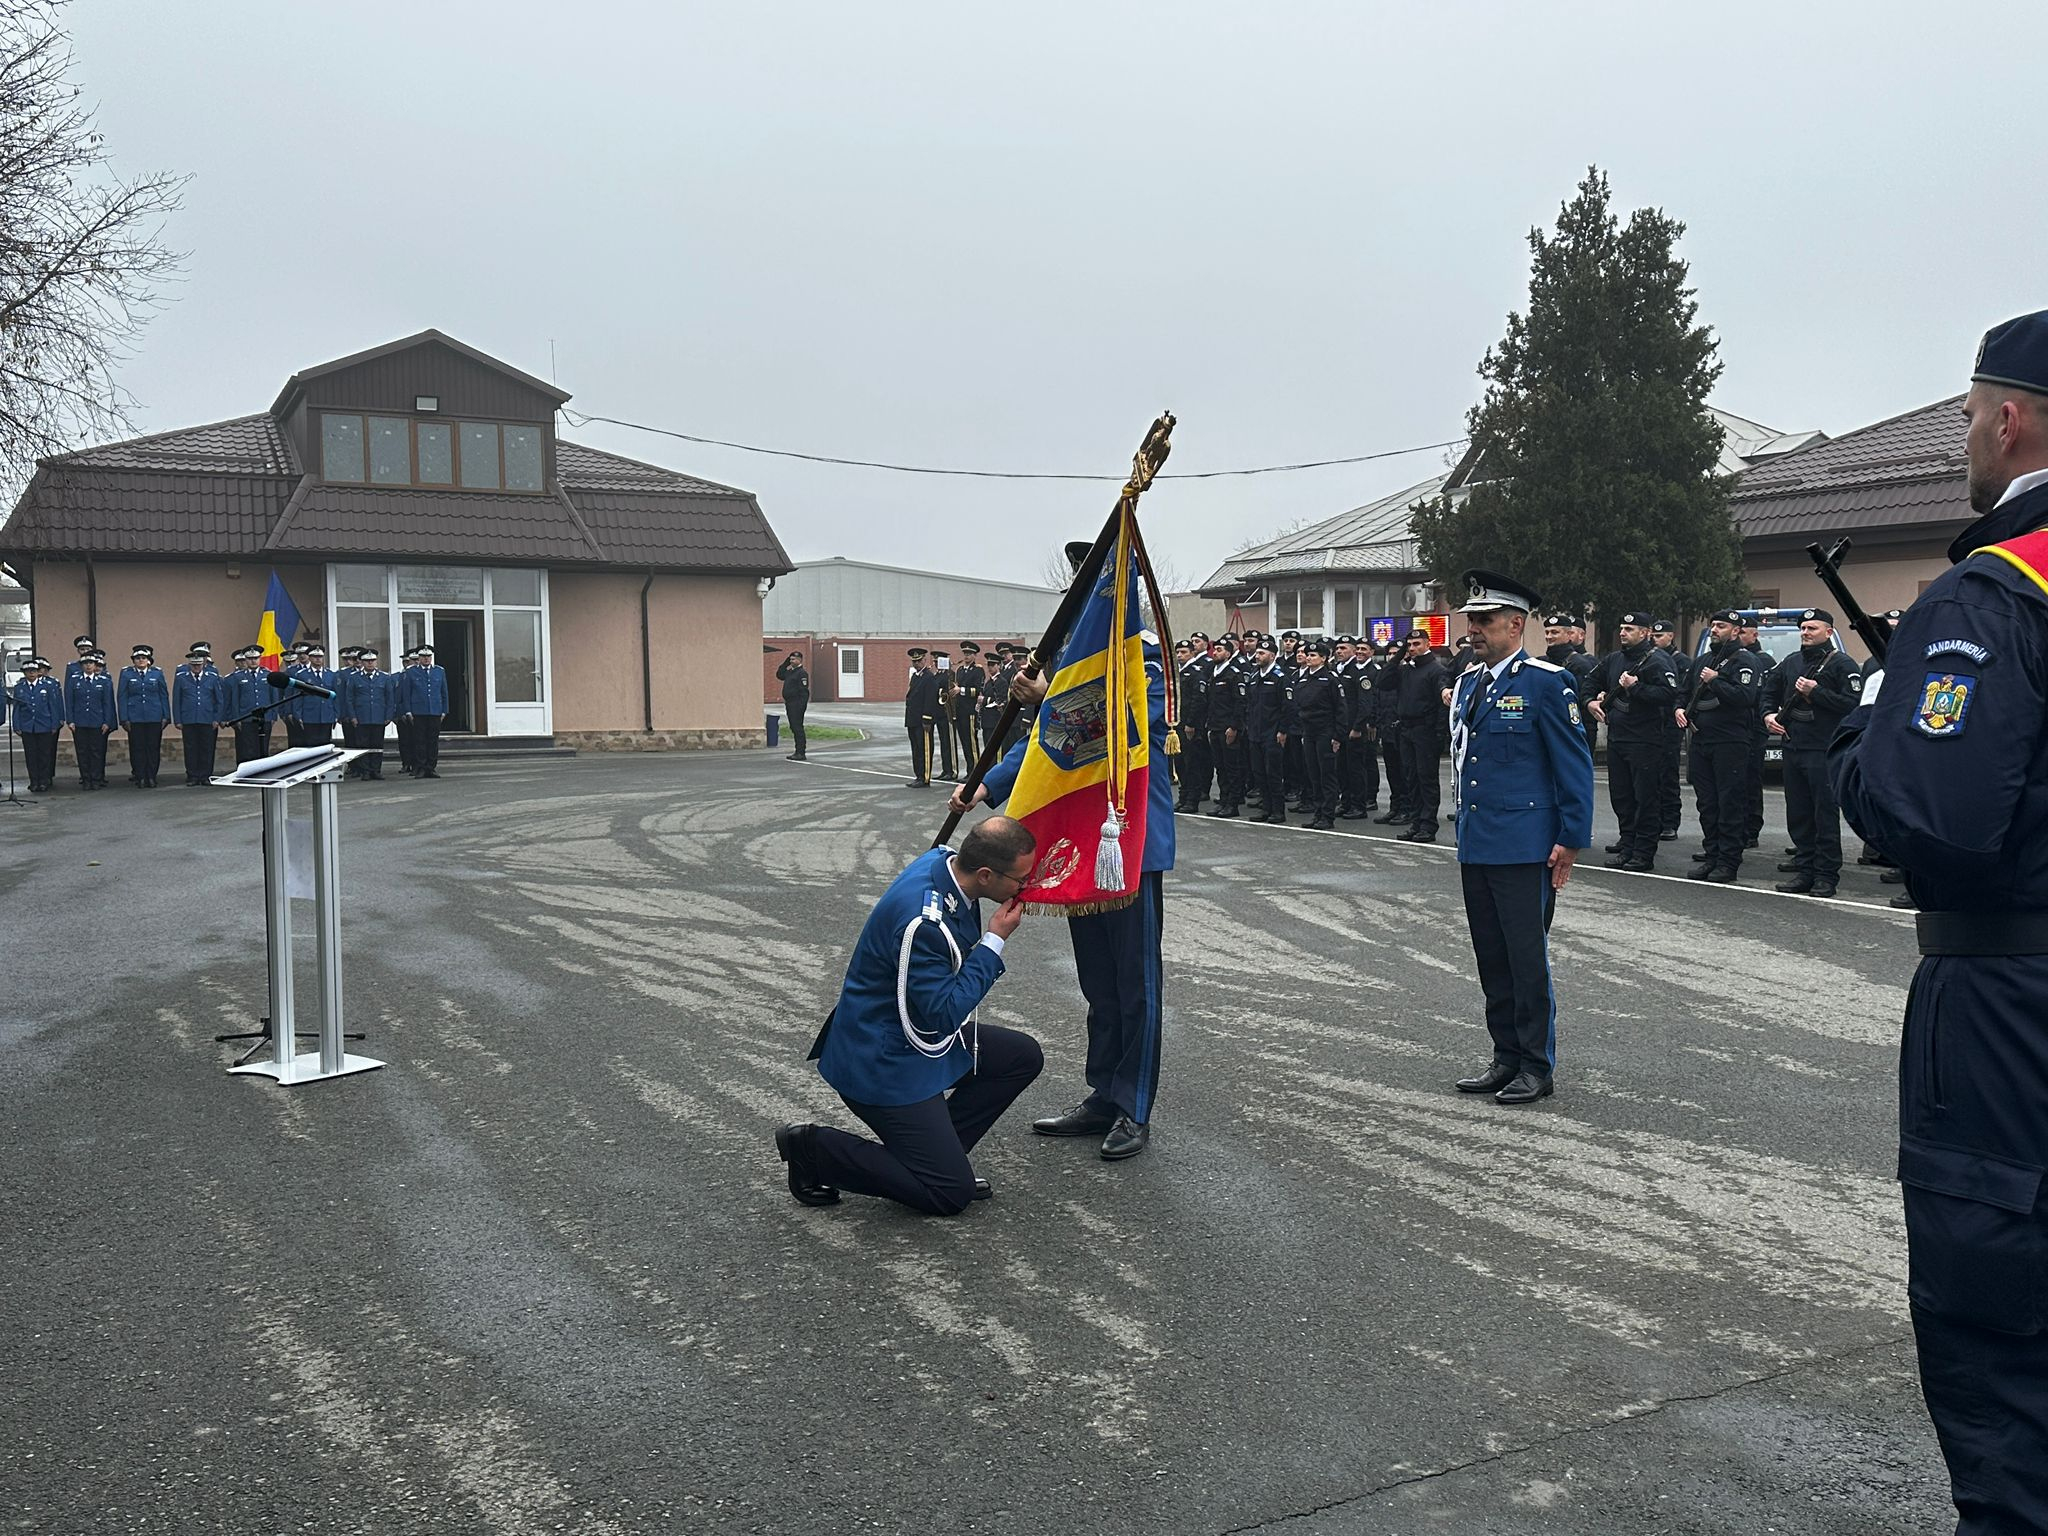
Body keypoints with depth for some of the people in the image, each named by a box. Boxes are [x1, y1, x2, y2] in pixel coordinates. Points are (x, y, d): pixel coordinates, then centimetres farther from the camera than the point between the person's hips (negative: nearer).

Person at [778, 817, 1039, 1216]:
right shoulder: (922, 921, -34)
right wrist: (996, 940, -24)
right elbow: (944, 1014, -26)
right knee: (952, 1194, -4)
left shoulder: (942, 861, -6)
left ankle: (937, 1153, 13)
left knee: (1023, 1056, 7)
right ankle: (814, 1149, 3)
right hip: (881, 1062, -10)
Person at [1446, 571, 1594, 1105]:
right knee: (1492, 959, 12)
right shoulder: (1468, 683, 13)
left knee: (1527, 959, -2)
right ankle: (1507, 1058, 23)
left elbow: (1575, 765, -9)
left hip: (1524, 849, -7)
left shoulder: (1547, 683, -9)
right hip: (1475, 845, 7)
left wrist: (1571, 840, -12)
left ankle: (1538, 1067, 9)